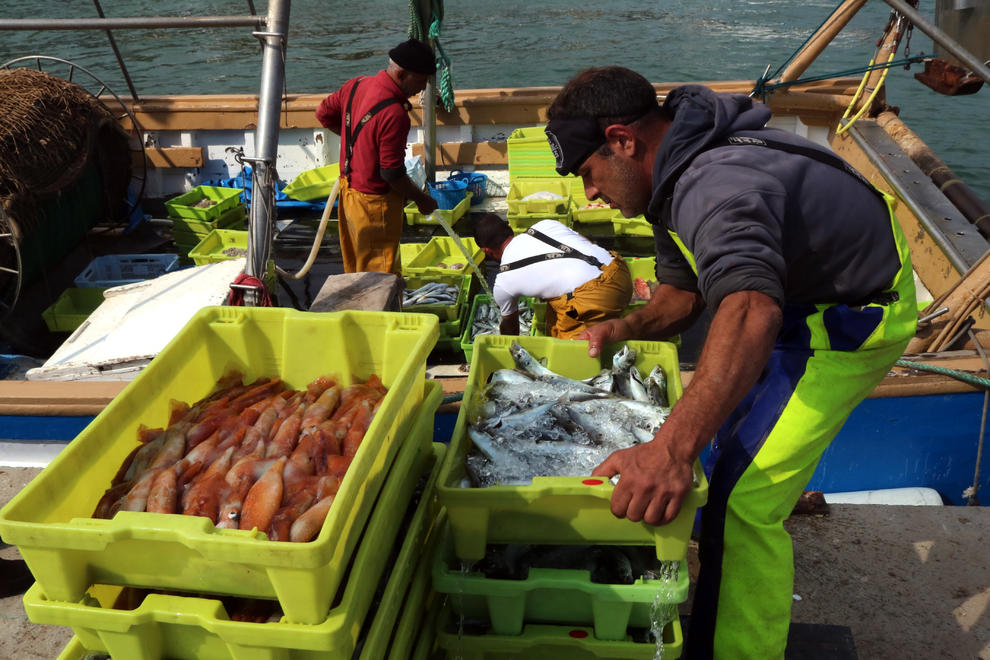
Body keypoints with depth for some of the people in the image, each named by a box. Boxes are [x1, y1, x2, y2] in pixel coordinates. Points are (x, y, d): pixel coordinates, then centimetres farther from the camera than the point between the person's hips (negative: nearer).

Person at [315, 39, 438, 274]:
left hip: (349, 188, 9)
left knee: (355, 267, 23)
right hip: (375, 202, -9)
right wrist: (422, 199, -10)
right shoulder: (393, 114, -28)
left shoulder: (356, 85, -2)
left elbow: (323, 114, 13)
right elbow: (391, 173, -25)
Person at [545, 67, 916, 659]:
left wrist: (672, 448, -64)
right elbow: (683, 292, 7)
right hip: (798, 289, 11)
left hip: (850, 317, -11)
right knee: (730, 426, 25)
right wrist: (626, 328, -11)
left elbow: (750, 310, -55)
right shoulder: (679, 170, -1)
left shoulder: (716, 186, -36)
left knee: (743, 501, -16)